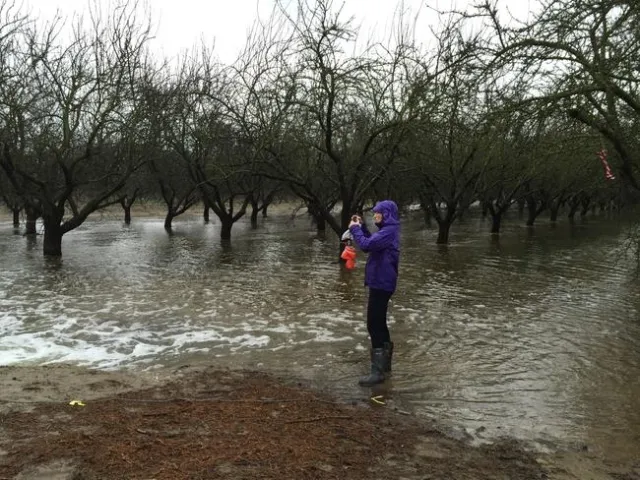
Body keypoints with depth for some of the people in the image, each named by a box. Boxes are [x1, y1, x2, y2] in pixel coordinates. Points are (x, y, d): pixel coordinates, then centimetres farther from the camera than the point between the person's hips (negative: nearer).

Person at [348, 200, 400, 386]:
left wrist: (354, 229, -12)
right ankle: (385, 364, 29)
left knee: (374, 326, -10)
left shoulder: (388, 232, -18)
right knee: (379, 323, 18)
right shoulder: (387, 231, 14)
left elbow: (366, 245, -27)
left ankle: (377, 372, -7)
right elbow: (372, 243, 22)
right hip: (381, 283, 11)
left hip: (381, 284, -11)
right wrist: (361, 226, 11)